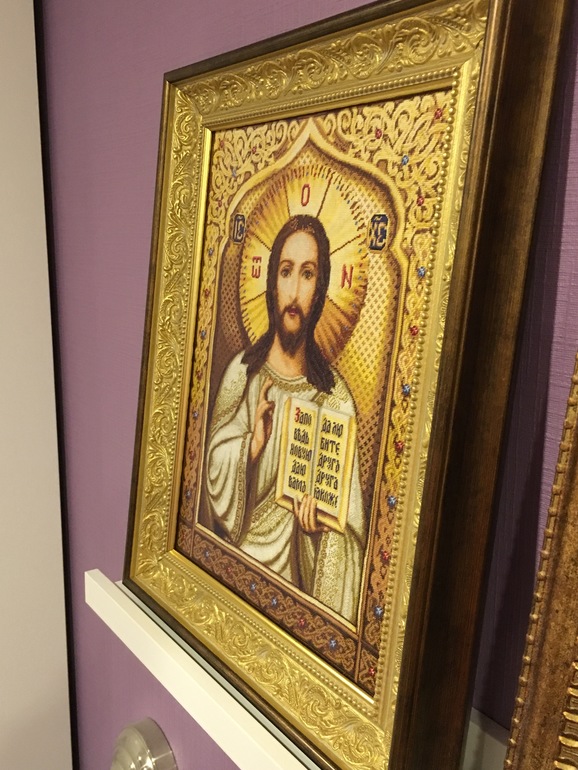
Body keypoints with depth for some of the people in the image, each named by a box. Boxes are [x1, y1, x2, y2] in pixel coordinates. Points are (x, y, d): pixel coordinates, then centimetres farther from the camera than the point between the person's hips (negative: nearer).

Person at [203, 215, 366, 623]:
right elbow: (214, 476, 0)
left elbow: (349, 511, 0)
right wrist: (252, 445, -16)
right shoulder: (242, 372, -2)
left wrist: (322, 511, -19)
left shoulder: (335, 393, -5)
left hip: (302, 563, -1)